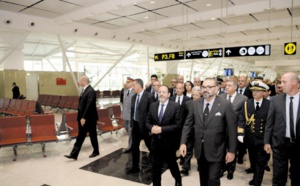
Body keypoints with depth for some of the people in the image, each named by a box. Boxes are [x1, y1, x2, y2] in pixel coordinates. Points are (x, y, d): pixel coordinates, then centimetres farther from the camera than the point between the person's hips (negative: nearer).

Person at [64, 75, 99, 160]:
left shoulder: (91, 91, -19)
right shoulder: (85, 90, 11)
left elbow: (89, 105, -25)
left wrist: (84, 117, -24)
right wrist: (81, 117, 14)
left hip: (89, 118, -9)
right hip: (83, 118, 9)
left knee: (93, 135, 8)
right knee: (80, 137, 10)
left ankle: (96, 151, 27)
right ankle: (74, 154, 13)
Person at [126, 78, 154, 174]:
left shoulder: (149, 96, -14)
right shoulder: (133, 97, 7)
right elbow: (132, 112, 13)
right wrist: (131, 125, 12)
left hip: (145, 126, -6)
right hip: (135, 125, 6)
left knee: (151, 147, 12)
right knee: (134, 147, 11)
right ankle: (135, 167, 25)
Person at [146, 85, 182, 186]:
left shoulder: (175, 106, -11)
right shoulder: (153, 105, 3)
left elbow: (178, 125, -16)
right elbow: (148, 122, 7)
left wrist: (162, 129, -23)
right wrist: (151, 128, -15)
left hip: (169, 142, -2)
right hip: (156, 142, 3)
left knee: (172, 165, 20)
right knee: (155, 168, 10)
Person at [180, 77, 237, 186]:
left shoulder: (225, 105, -10)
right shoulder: (195, 104, 0)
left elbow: (232, 129, -8)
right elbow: (188, 124, 4)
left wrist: (231, 151, -8)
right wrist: (183, 143, -4)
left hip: (215, 151, -4)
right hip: (200, 149, 4)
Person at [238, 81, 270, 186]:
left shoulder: (269, 105, -7)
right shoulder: (246, 103, 1)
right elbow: (241, 119, -4)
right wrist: (240, 133, -14)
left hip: (263, 139, -3)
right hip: (250, 138, 3)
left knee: (260, 163, 5)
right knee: (253, 160, 19)